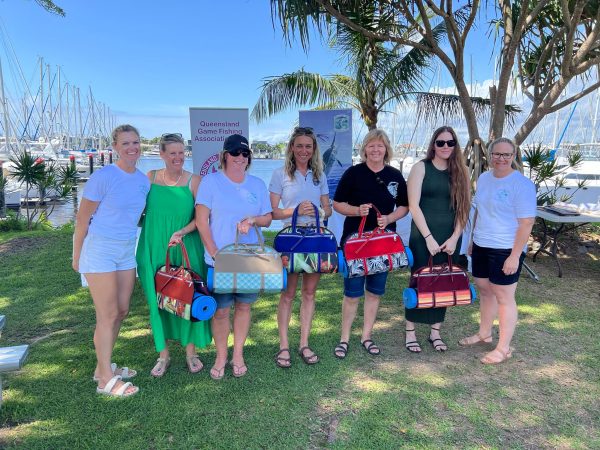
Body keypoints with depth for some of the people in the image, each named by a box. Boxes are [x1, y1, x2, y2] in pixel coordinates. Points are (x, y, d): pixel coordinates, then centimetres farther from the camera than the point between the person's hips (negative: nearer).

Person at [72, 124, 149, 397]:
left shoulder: (144, 180, 4)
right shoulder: (102, 177, -14)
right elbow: (82, 219, -9)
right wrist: (76, 257, -4)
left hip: (126, 252, 7)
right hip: (99, 251, -7)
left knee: (121, 312, 12)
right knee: (108, 316, -2)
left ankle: (103, 367, 30)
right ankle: (106, 380, 11)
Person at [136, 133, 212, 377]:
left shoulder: (193, 181, -3)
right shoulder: (150, 178, 4)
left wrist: (183, 231, -20)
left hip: (186, 249, -2)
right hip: (154, 249, 2)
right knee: (157, 299, 8)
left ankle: (191, 351, 24)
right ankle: (163, 354, 24)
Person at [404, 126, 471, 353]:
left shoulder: (460, 172, 7)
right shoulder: (421, 168, -3)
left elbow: (464, 208, 5)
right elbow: (413, 206, -9)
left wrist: (454, 238, -6)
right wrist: (429, 237, -13)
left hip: (450, 239, 3)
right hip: (423, 237, -3)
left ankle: (435, 332, 23)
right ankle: (410, 332, 15)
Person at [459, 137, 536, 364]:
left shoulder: (521, 184, -14)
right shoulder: (483, 178, 7)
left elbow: (526, 223, -15)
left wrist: (515, 256, -18)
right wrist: (473, 239, 17)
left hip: (506, 251, -7)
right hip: (481, 246, 7)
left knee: (504, 297, 2)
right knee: (485, 291, 18)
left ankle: (504, 348, 15)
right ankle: (484, 333, 36)